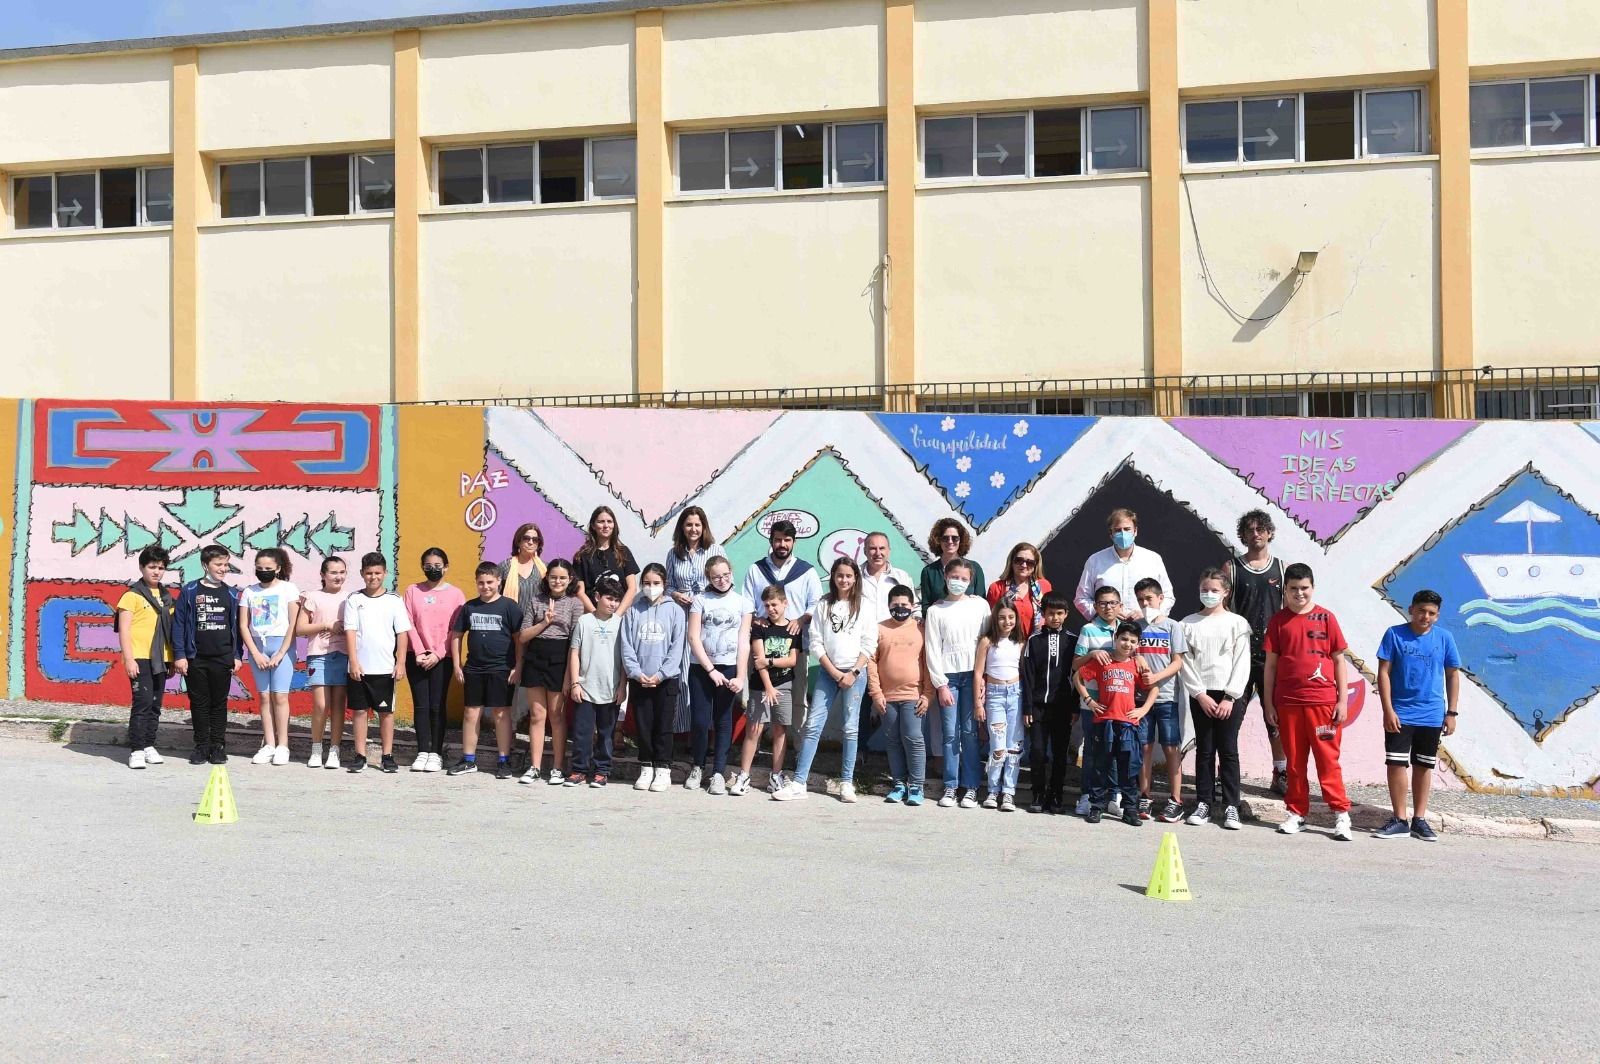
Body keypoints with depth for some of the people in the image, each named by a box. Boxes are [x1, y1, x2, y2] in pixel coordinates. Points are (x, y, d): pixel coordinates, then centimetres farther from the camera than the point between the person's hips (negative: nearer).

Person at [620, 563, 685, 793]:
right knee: (643, 725, 7)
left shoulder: (674, 611, 0)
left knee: (663, 726, 3)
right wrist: (636, 672, -10)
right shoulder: (634, 611, 4)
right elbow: (627, 645, 2)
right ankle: (646, 768, 18)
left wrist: (660, 674, -11)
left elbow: (677, 647, -4)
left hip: (666, 679, -2)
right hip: (639, 679, 2)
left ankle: (663, 769, 11)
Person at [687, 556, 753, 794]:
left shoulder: (742, 603, 6)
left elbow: (744, 642, 2)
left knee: (723, 721, 3)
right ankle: (697, 767, 16)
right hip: (701, 668, 0)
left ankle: (719, 773, 8)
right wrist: (711, 670, -9)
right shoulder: (700, 600, 5)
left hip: (729, 669, 0)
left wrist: (740, 676, -7)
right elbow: (693, 638, -1)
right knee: (700, 720, -3)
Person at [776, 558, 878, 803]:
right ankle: (799, 782, -2)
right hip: (827, 671, 1)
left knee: (851, 728, 2)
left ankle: (847, 783, 10)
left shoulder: (865, 608, 2)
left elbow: (868, 645, -1)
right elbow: (815, 643, 1)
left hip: (855, 673, -1)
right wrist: (835, 673, -5)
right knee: (813, 725, -3)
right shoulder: (824, 605, 5)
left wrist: (853, 673, -9)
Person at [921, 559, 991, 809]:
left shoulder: (980, 605, 6)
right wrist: (940, 684, -5)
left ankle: (971, 788, 5)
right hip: (947, 677, 0)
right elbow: (932, 650, 2)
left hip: (972, 675, 0)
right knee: (950, 734, 1)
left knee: (970, 732, -1)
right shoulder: (935, 610, 5)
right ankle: (950, 787, 8)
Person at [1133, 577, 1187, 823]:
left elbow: (1178, 663, -2)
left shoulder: (1172, 626, 3)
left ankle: (1175, 800, 4)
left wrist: (1156, 677, -16)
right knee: (1145, 747, 6)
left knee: (1171, 748, -1)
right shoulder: (1135, 626, 9)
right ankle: (1145, 798, 13)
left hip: (1166, 696, -2)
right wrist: (1136, 657, -8)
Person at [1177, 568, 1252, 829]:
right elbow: (1186, 663, 2)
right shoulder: (1189, 624, 7)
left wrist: (1230, 697, -9)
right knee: (1204, 750, 5)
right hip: (1200, 695, 2)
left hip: (1230, 695, -1)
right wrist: (1200, 694, -7)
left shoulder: (1238, 623, 3)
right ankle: (1203, 803, 10)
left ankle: (1231, 806, 5)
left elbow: (1242, 664, -2)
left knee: (1228, 751, 1)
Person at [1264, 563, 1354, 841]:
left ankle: (1341, 814, 5)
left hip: (1323, 701, -2)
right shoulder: (1278, 621, 6)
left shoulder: (1326, 617, 2)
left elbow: (1339, 661, 4)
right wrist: (1268, 703, 5)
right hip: (1288, 702, 2)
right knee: (1294, 760, 9)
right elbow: (1271, 664, 8)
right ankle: (1297, 812, 18)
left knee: (1328, 759, -1)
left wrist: (1343, 700, -2)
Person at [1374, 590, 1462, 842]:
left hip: (1432, 716, 2)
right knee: (1396, 764, -2)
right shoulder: (1395, 634, -5)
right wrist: (1388, 710, -11)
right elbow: (1383, 673, -5)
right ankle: (1399, 820, 8)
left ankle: (1419, 820, 20)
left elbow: (1452, 675, 7)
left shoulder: (1444, 638, 0)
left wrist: (1451, 713, 4)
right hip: (1400, 714, -2)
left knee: (1423, 766, 11)